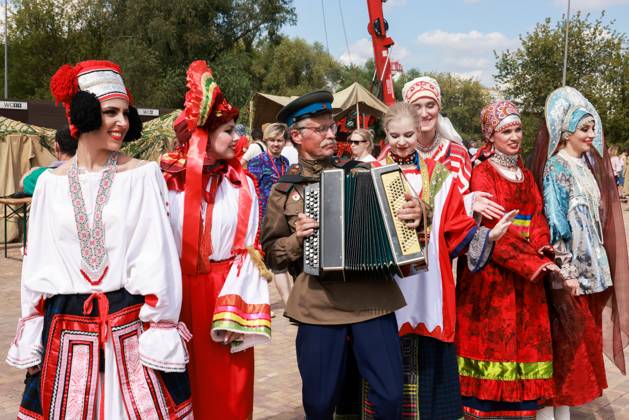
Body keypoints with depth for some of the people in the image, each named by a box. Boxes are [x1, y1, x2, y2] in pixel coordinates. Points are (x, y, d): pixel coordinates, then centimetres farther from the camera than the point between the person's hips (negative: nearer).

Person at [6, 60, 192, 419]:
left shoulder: (143, 175, -3)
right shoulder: (50, 183, 5)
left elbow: (158, 259, -5)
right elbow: (37, 266, 10)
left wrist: (160, 334, -9)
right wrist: (31, 340, 9)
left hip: (132, 326, -2)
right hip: (66, 332, 3)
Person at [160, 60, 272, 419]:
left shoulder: (242, 185, 3)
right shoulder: (169, 183, -2)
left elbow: (248, 250, -1)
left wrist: (237, 312, -11)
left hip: (226, 289, 1)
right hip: (181, 290, -1)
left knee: (228, 391, 7)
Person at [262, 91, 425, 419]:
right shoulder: (283, 190, 7)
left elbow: (388, 220, 16)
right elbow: (270, 254, 9)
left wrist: (414, 214, -5)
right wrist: (297, 239, -10)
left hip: (372, 298, 1)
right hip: (318, 305, -1)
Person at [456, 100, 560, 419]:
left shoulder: (525, 174, 16)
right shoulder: (482, 173, -7)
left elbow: (537, 215, 8)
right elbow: (491, 228, -15)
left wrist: (543, 249, -12)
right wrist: (533, 264, -20)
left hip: (528, 271, 6)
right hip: (492, 270, -6)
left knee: (524, 339, 8)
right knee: (491, 339, -3)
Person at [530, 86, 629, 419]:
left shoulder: (589, 164, 11)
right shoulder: (555, 168, -11)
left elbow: (599, 218, 16)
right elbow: (556, 224, -15)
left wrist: (600, 268, 13)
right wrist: (564, 273, -18)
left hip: (592, 268, 8)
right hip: (570, 269, -8)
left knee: (584, 342, 13)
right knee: (568, 343, 0)